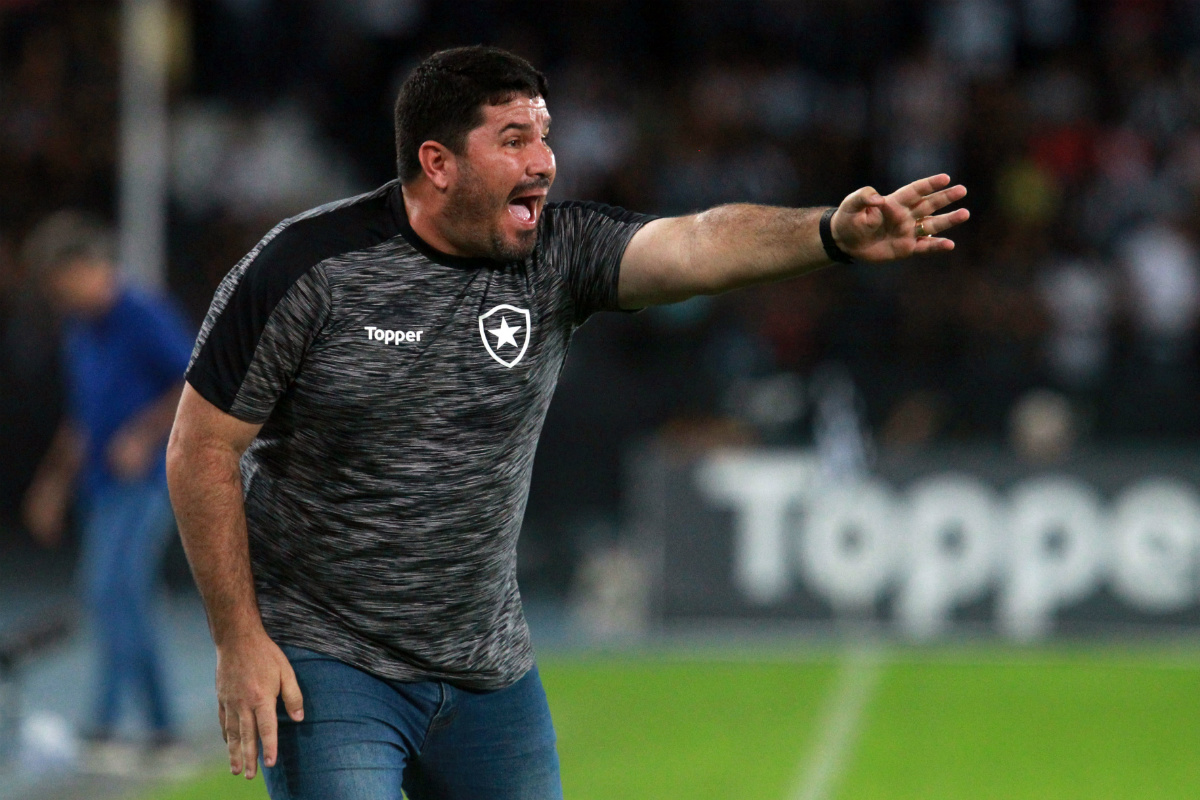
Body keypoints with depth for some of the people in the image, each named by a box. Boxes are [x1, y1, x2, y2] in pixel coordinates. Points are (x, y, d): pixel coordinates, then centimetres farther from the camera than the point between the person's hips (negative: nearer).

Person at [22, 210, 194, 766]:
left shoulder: (144, 319, -10)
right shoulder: (78, 334, 16)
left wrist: (144, 435, -20)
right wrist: (53, 485, 22)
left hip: (143, 484, -9)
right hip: (102, 489, 9)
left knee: (114, 591, -19)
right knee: (126, 608, 9)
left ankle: (105, 730, -25)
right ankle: (163, 731, 15)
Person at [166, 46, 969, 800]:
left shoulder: (556, 254, -4)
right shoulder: (310, 267, -13)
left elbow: (697, 245, -22)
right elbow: (204, 448, -9)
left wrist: (831, 234, -41)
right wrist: (239, 641, -11)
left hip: (488, 667, 5)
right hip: (325, 660, -5)